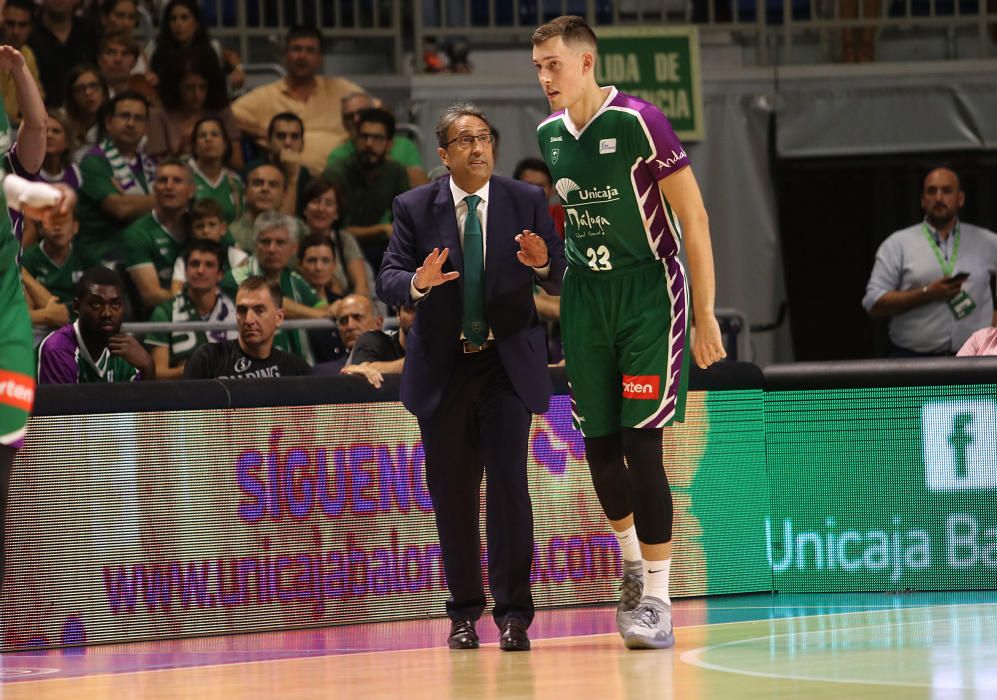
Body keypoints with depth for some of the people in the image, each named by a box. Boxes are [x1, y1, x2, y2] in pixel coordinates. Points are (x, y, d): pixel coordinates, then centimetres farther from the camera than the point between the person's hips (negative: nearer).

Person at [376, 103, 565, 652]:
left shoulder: (526, 202, 1)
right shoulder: (414, 208, 0)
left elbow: (560, 282, -1)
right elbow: (388, 281, -6)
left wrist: (543, 262, -24)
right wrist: (420, 282, -28)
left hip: (508, 362, -1)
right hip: (443, 367, 1)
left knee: (509, 482, -12)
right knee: (452, 493, 6)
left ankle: (513, 615, -8)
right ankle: (464, 612, 19)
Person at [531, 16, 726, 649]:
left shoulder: (638, 121, -14)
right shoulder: (549, 134, 5)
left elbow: (693, 215, -12)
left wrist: (705, 311, -14)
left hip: (650, 293, -6)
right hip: (585, 296, 6)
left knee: (642, 445, -11)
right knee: (598, 444, 7)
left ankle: (657, 603, -5)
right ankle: (634, 565, 31)